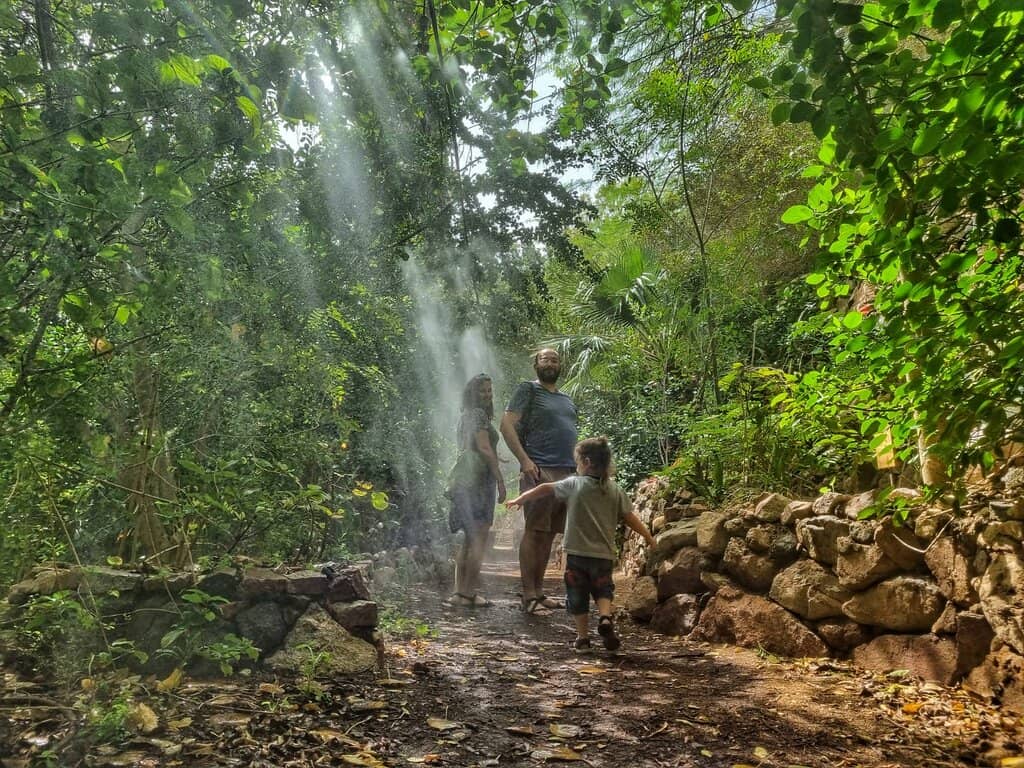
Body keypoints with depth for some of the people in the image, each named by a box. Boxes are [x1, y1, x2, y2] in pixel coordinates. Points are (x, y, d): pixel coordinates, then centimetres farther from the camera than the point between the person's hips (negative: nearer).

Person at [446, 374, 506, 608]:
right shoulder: (479, 414, -7)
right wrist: (500, 479, -14)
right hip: (478, 478, -10)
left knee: (469, 538, 12)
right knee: (479, 538, -7)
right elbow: (484, 448, -14)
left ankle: (460, 592, 13)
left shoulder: (464, 416, 21)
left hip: (462, 479, 10)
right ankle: (469, 593, -7)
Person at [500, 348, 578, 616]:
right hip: (539, 472, -7)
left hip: (567, 473, 7)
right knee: (533, 532, -6)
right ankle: (529, 597, -2)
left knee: (548, 535, 10)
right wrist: (525, 460, -17)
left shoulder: (568, 400, 23)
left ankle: (539, 591, 17)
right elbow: (506, 425, -8)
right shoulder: (528, 390, 1)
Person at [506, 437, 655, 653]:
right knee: (603, 590, 18)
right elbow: (630, 517, 3)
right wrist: (648, 536, 16)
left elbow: (545, 489, 3)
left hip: (577, 552, -2)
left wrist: (519, 500, 15)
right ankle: (605, 618, -8)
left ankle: (582, 637, 15)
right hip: (604, 554, 2)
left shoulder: (574, 484, -3)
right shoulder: (615, 490, 3)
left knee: (578, 596, 11)